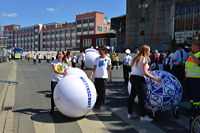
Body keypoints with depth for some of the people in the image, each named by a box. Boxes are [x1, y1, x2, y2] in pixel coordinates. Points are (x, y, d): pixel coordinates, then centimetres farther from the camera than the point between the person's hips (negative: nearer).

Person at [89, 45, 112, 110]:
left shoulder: (108, 59, 0)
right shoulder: (97, 59, 7)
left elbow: (109, 69, 3)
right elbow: (94, 68, 5)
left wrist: (110, 77, 2)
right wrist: (91, 75, -7)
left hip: (104, 77, -3)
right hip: (97, 77, 3)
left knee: (102, 92, 0)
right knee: (96, 91, 8)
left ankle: (99, 104, 11)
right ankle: (95, 104, 22)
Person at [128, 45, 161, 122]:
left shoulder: (136, 59, 16)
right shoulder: (144, 59, -8)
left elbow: (134, 69, 13)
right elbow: (145, 73, -15)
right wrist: (155, 78, -11)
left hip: (132, 77, 9)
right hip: (139, 79, -9)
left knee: (132, 96, 14)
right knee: (142, 97, -3)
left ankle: (130, 114, 23)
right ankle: (143, 116, 4)